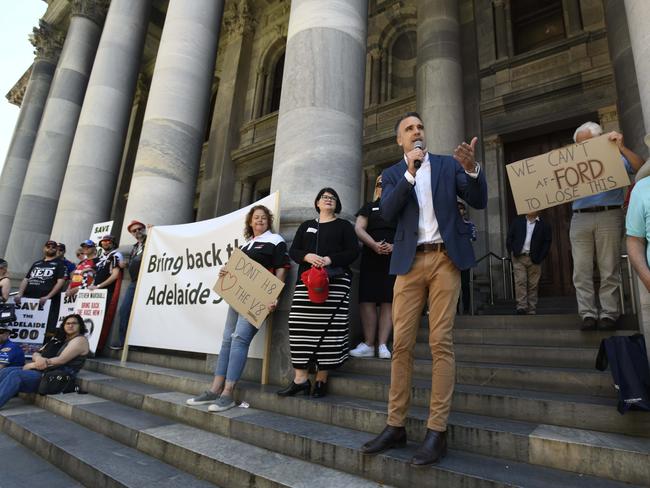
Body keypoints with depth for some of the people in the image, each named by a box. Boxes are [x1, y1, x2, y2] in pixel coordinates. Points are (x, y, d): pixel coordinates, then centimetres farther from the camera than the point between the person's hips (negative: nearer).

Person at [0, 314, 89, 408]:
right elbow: (36, 354, 15)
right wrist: (38, 358, -12)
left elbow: (61, 360, -15)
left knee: (15, 375, -23)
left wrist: (32, 365, -7)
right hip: (41, 370, 8)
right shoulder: (58, 339, 20)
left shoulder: (80, 340, -6)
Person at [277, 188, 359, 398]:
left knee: (329, 328, -9)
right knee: (301, 327, -6)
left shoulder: (344, 226, 15)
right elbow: (293, 251, 15)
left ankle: (321, 379, 0)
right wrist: (307, 256, -7)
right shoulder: (306, 225, 23)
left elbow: (353, 251, 3)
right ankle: (301, 378, 1)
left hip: (335, 281, -2)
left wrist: (330, 259, -12)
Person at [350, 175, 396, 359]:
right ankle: (368, 344, -1)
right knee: (368, 299, -6)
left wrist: (394, 247, -14)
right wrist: (374, 244, -14)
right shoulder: (369, 207, 17)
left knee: (388, 301, -4)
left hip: (395, 259, 0)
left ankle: (383, 345, -2)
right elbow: (358, 228, 4)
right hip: (371, 258, 0)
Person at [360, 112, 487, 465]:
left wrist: (472, 168, -15)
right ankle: (395, 426, 9)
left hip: (445, 258, -1)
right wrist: (409, 173, -11)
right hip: (410, 261, 1)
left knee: (441, 342, -5)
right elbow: (387, 213, -3)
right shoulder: (393, 174, 13)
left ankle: (437, 431, 2)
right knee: (401, 343, -1)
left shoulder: (449, 164, 13)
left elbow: (479, 202, 4)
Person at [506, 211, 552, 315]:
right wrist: (512, 254, 0)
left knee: (533, 285, 3)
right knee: (520, 282, -10)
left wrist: (540, 258, -5)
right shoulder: (517, 221, 10)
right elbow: (509, 238, 9)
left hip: (534, 260, 0)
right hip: (519, 257, 0)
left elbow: (547, 242, 3)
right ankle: (521, 307, -11)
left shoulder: (544, 225, 5)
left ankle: (531, 310, 9)